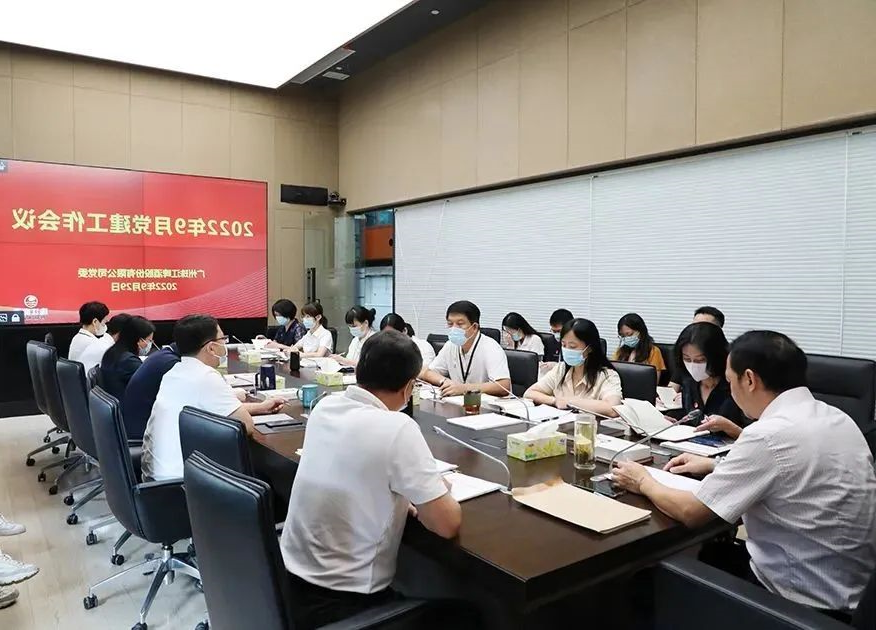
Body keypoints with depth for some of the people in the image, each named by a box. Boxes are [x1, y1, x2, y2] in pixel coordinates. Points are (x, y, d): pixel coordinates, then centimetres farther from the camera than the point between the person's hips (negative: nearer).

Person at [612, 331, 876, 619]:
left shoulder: (770, 433, -26)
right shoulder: (834, 417, 0)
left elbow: (691, 512, -18)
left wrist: (644, 482, 0)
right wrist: (716, 466, 19)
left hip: (804, 598, -8)